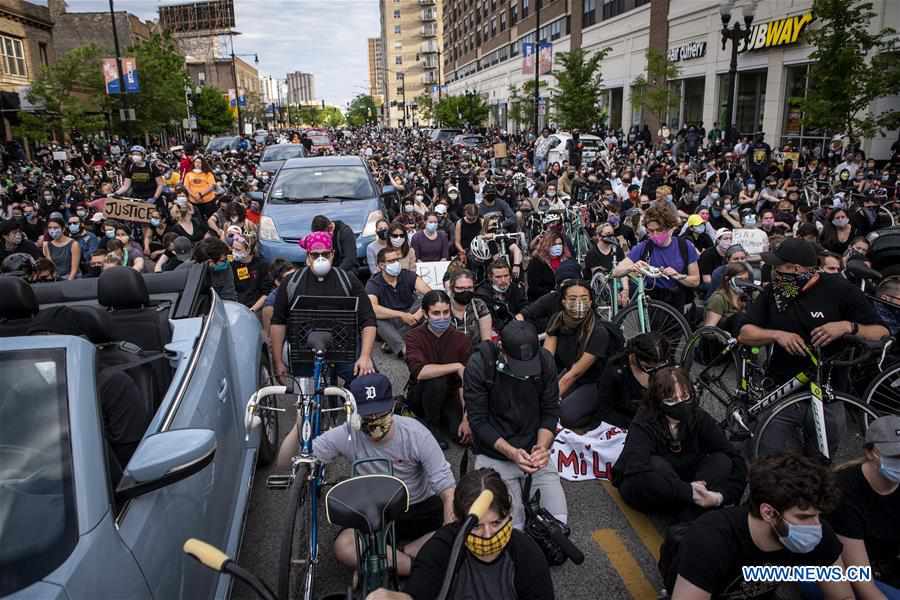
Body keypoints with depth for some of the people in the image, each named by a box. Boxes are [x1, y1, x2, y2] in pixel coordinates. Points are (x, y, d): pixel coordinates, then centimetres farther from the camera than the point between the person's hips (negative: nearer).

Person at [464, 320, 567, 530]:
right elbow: (478, 421, -13)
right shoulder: (478, 366, -18)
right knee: (510, 527, -14)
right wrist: (511, 452, -23)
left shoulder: (545, 361, -8)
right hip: (494, 455, -3)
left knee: (558, 520, -8)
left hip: (534, 452, 3)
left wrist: (542, 446, -17)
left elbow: (551, 411, 0)